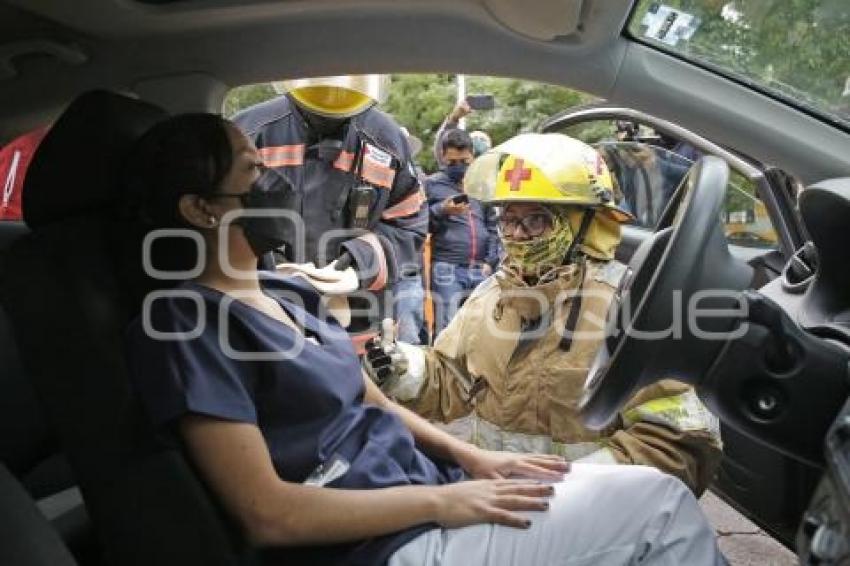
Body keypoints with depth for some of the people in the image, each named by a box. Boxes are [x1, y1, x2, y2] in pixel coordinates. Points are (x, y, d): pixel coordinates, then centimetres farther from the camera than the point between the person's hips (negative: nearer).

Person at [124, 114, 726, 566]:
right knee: (660, 501, -7)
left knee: (645, 489, 5)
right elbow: (267, 513, -20)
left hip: (427, 486, 8)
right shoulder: (186, 324, -15)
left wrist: (471, 457, 0)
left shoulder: (281, 292, 11)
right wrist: (441, 501, -17)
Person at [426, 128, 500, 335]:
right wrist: (441, 211, -16)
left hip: (480, 270, 4)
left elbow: (494, 226, 12)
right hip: (447, 269, -4)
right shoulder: (431, 184, 4)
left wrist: (491, 262, 2)